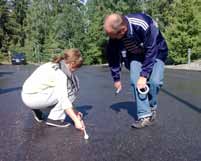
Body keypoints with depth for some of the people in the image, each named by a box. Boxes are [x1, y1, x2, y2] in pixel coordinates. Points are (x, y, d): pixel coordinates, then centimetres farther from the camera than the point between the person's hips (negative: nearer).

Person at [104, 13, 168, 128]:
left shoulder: (144, 26, -40)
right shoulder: (114, 34, -25)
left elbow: (151, 52, -32)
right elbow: (113, 56, -10)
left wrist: (144, 75, -30)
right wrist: (116, 78, -2)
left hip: (156, 52, -3)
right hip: (136, 55, 4)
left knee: (154, 81, -20)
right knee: (135, 81, -15)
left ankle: (152, 107, 9)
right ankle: (144, 116, -7)